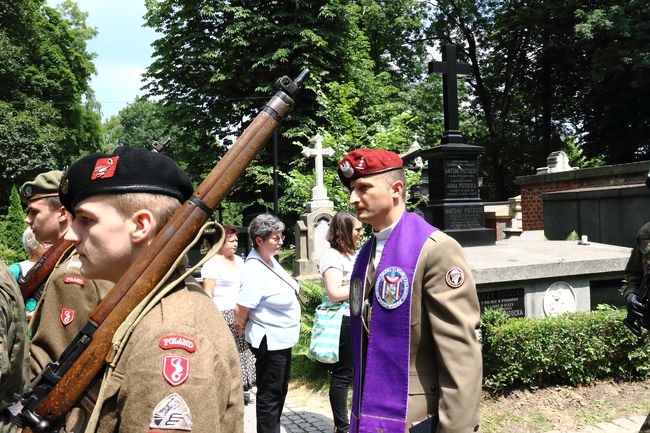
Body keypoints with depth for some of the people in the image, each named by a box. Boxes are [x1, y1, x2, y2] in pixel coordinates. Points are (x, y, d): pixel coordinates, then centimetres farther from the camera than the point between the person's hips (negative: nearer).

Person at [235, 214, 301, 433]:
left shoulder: (271, 260, 3)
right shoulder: (254, 270, -25)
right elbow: (241, 311, -26)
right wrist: (243, 326, -5)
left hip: (283, 339, 9)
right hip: (269, 341, -9)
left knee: (280, 392, 22)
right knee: (269, 396, 5)